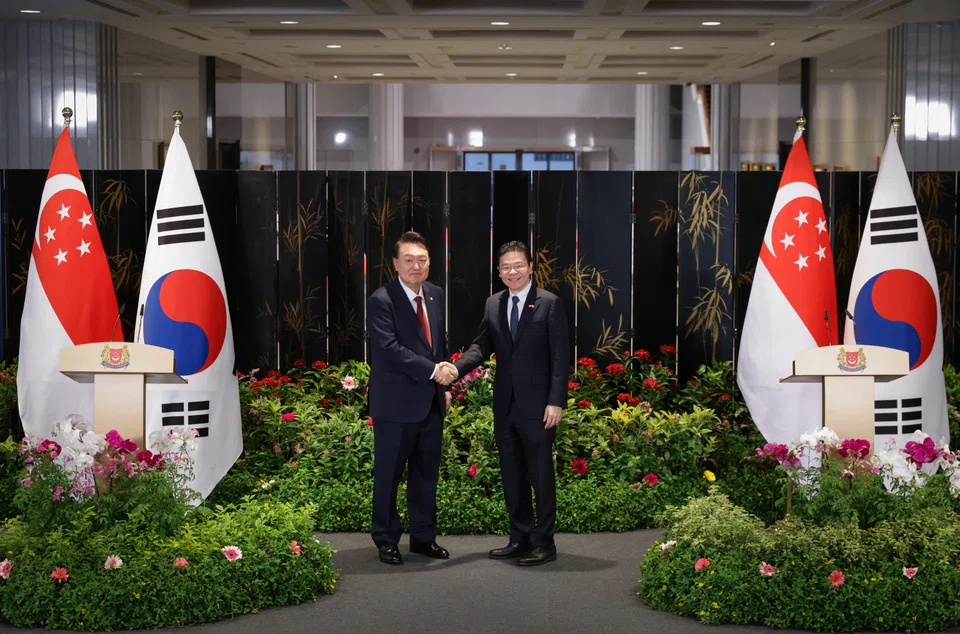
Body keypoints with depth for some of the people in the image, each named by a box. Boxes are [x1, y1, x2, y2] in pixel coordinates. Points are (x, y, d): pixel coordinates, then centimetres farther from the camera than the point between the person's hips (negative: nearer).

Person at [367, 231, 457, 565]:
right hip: (396, 403, -6)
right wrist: (433, 370, -22)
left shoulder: (436, 295, 9)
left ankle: (424, 537, 24)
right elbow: (390, 349, -21)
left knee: (426, 474, 13)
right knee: (388, 475, 4)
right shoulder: (381, 300, -13)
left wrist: (444, 384, 12)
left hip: (431, 402, 6)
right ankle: (386, 540, 16)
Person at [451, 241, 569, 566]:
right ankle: (520, 538, 22)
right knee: (511, 475, 11)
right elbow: (482, 346, 8)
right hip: (505, 404, 6)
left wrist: (556, 401, -15)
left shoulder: (549, 303, -6)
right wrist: (456, 368, -12)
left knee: (540, 474, 1)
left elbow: (561, 356, -9)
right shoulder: (493, 305, 9)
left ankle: (543, 542, 10)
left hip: (537, 405, -6)